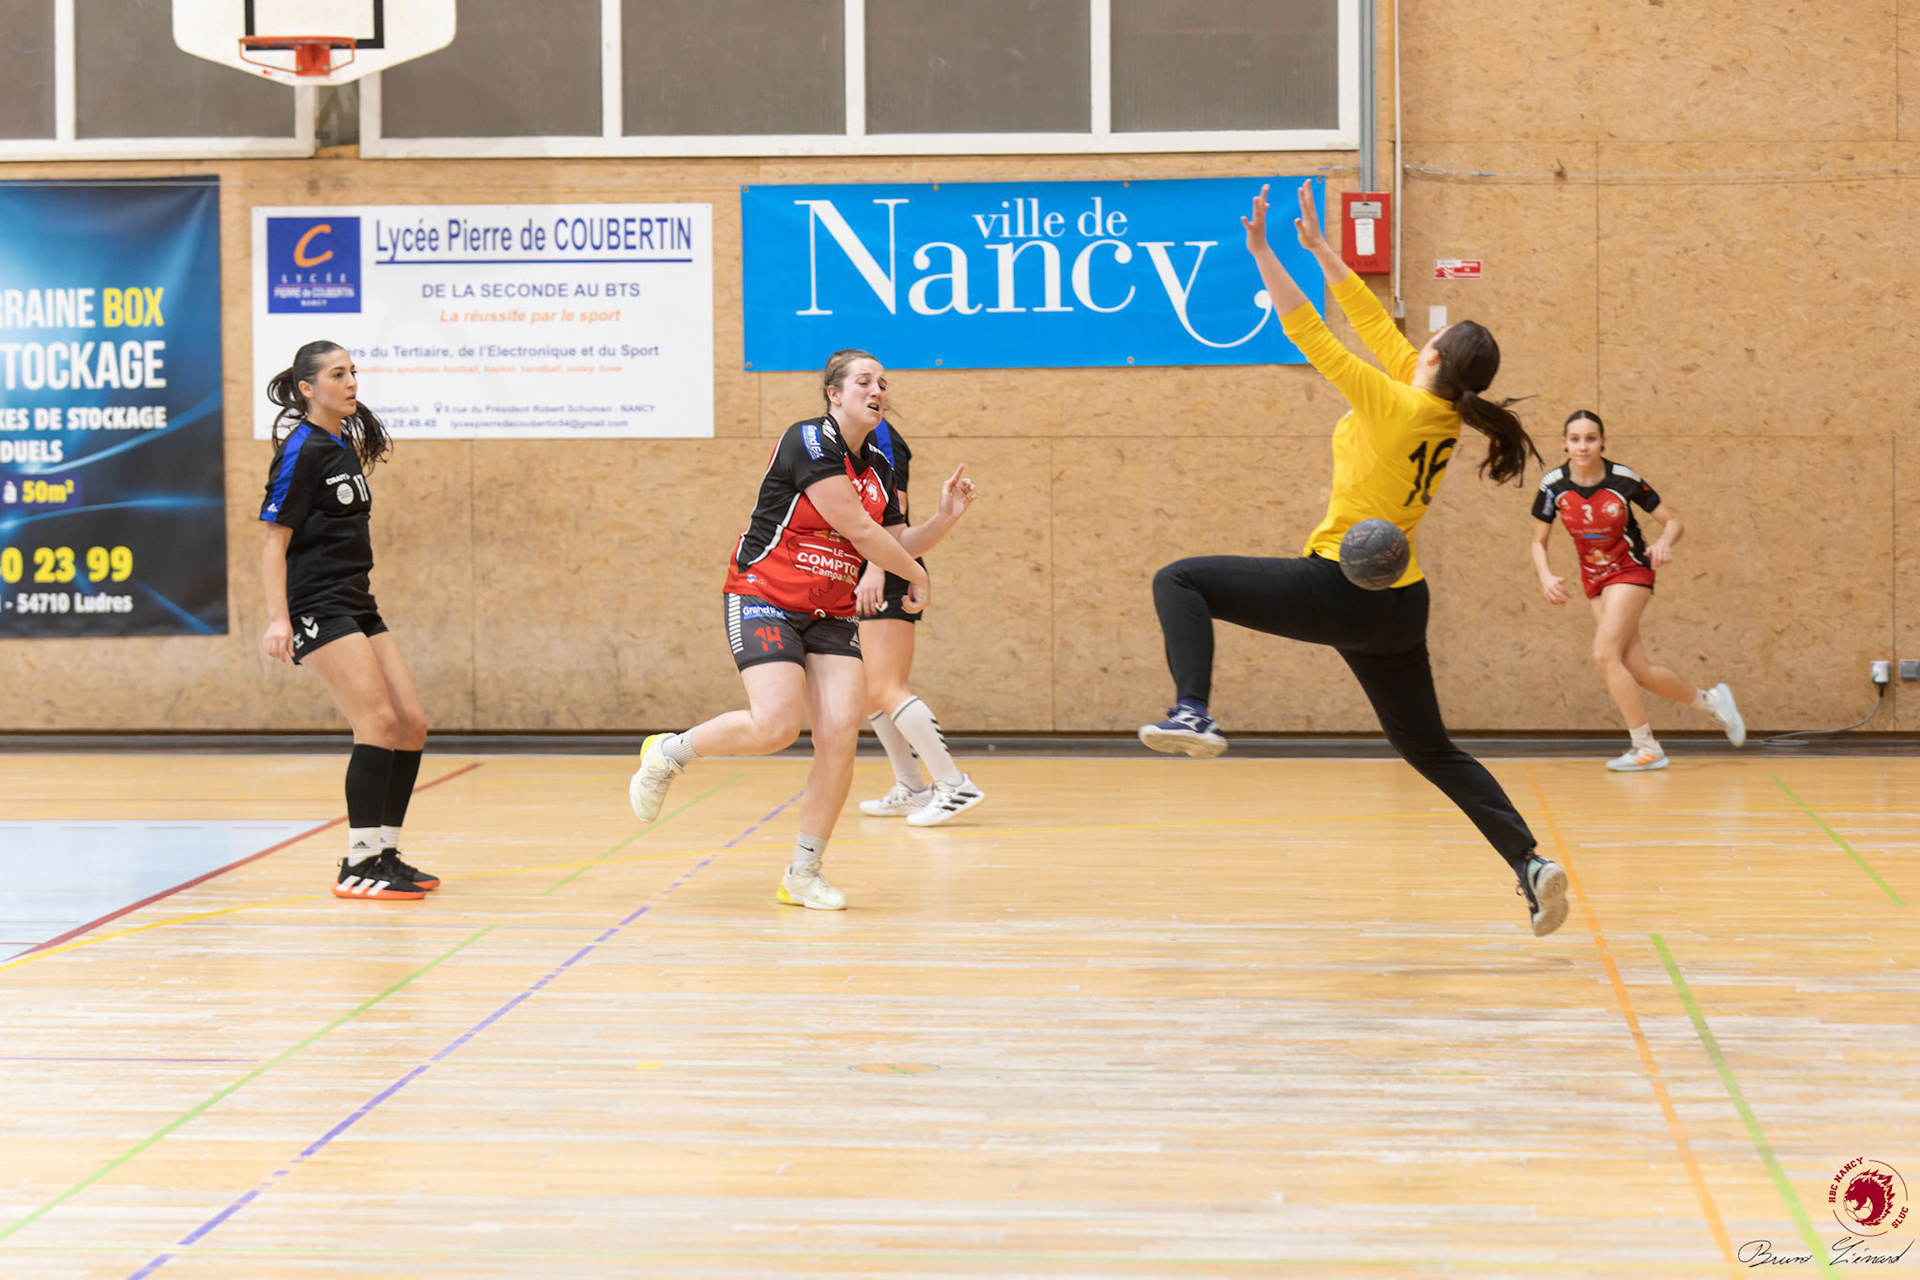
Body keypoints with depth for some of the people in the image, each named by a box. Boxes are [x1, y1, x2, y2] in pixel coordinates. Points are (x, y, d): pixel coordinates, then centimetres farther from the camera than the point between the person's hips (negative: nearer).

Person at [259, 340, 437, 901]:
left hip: (356, 606, 9)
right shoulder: (302, 450, -11)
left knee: (412, 725, 6)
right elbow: (274, 540, -16)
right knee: (378, 722, -17)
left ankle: (385, 853, 16)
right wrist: (277, 618, -22)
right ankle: (358, 865, -12)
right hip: (317, 608, -9)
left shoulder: (345, 443, 14)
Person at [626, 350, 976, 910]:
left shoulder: (877, 465, 11)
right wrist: (917, 578, -4)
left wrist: (943, 516, 4)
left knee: (840, 735, -9)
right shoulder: (809, 442, -14)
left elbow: (895, 543, 20)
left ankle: (803, 874, 2)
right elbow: (859, 530, -16)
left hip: (831, 614, 7)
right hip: (763, 597, -7)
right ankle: (668, 753, 5)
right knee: (777, 726, -23)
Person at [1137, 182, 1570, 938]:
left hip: (1340, 589, -8)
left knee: (1180, 581, -1)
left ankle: (1193, 713, -20)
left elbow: (1309, 333, -15)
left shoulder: (1394, 406, -15)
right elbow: (1373, 322, 14)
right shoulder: (1449, 412, 6)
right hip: (1400, 605, 8)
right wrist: (1320, 249, 19)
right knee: (1430, 749, 15)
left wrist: (1262, 253, -10)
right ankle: (1530, 863, 4)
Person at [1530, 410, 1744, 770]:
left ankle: (1646, 747, -8)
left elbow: (1672, 520, -8)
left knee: (1605, 655, -20)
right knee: (1638, 670, 2)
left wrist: (1664, 543, -29)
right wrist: (1546, 576, -17)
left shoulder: (1624, 479, -17)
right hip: (1595, 580, 4)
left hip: (1630, 572, -4)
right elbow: (1539, 541, 1)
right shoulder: (1554, 484, -9)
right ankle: (1711, 701, 28)